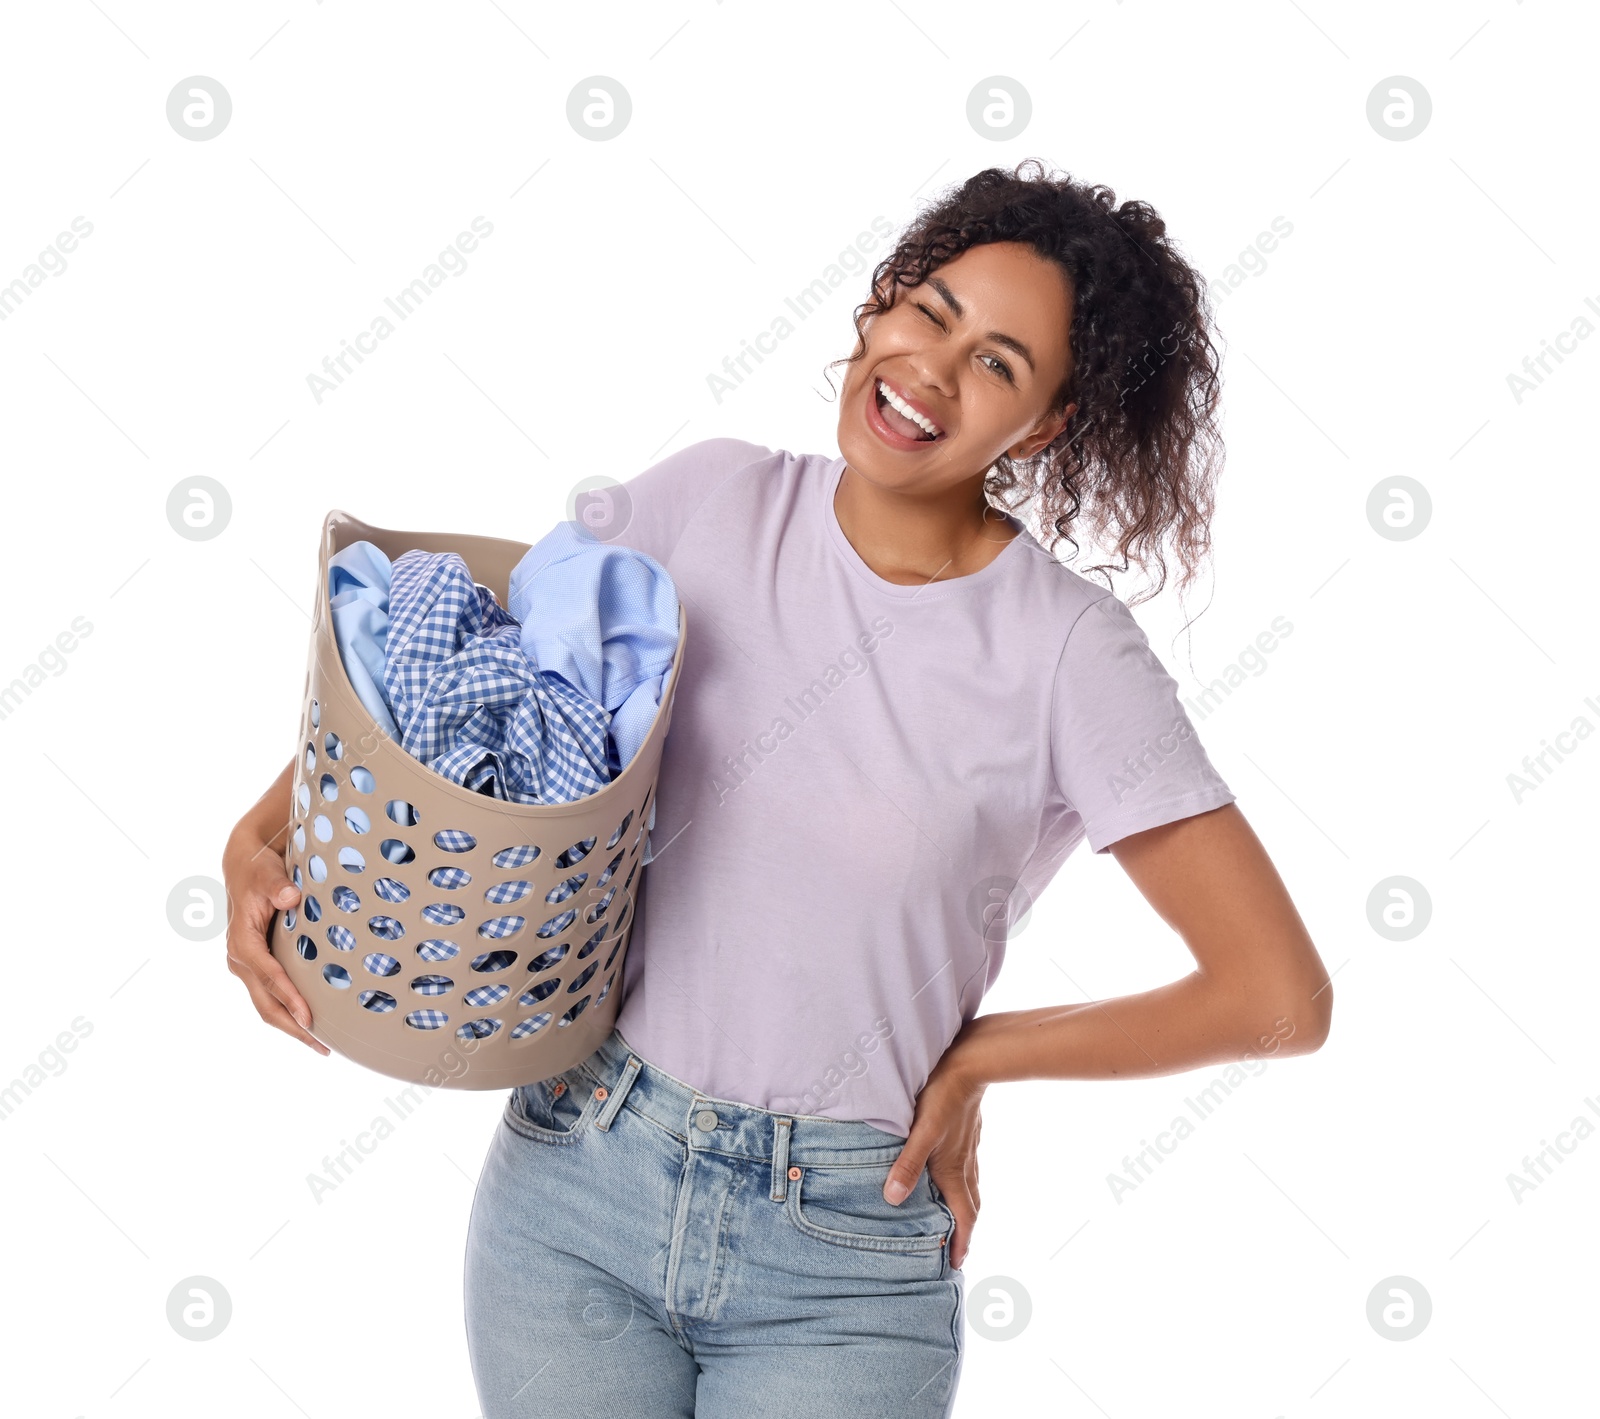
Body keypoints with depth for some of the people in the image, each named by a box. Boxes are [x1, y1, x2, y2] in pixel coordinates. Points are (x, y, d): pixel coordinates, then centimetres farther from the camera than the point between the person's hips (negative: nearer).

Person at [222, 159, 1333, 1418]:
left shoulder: (1067, 652, -14)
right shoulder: (715, 499, -3)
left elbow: (1279, 997, -13)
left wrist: (981, 1056, -7)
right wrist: (269, 829, -11)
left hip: (841, 1267, -2)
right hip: (572, 1181, 3)